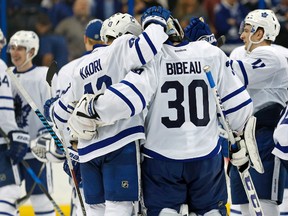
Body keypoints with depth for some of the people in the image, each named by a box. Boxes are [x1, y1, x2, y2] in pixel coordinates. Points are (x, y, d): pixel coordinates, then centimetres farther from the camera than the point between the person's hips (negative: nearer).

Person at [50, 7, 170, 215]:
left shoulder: (81, 68, 19)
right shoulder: (120, 49, -3)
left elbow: (63, 109, 27)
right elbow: (148, 45, -21)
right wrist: (157, 21, -1)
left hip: (88, 149, 7)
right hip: (120, 143, -7)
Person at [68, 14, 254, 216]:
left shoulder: (152, 58, -13)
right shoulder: (213, 55, -3)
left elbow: (131, 96, -25)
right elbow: (237, 101, 2)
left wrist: (92, 109, -12)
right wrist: (241, 134, 20)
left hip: (161, 157, -3)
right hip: (207, 156, 3)